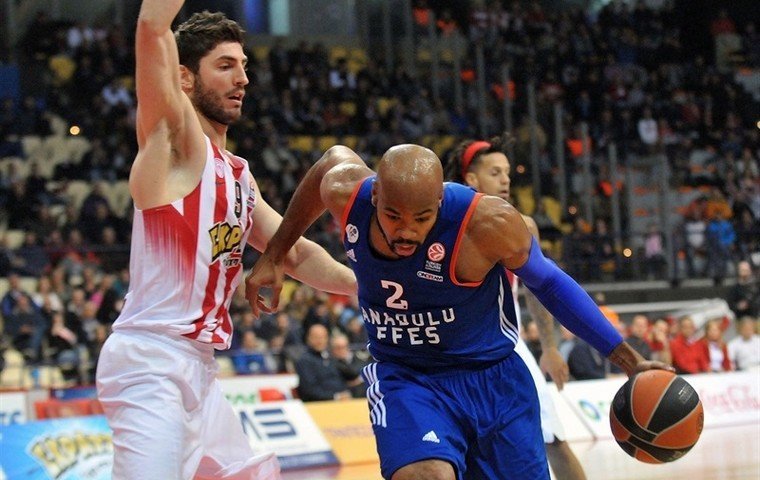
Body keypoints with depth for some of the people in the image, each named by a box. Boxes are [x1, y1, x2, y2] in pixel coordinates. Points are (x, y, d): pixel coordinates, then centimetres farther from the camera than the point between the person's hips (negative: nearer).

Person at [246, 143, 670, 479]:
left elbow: (547, 281, -7)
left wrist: (629, 361, -5)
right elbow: (334, 157, 10)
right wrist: (275, 256, 14)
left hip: (492, 380, 0)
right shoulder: (345, 193, -16)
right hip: (404, 378, 1)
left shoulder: (487, 222, -26)